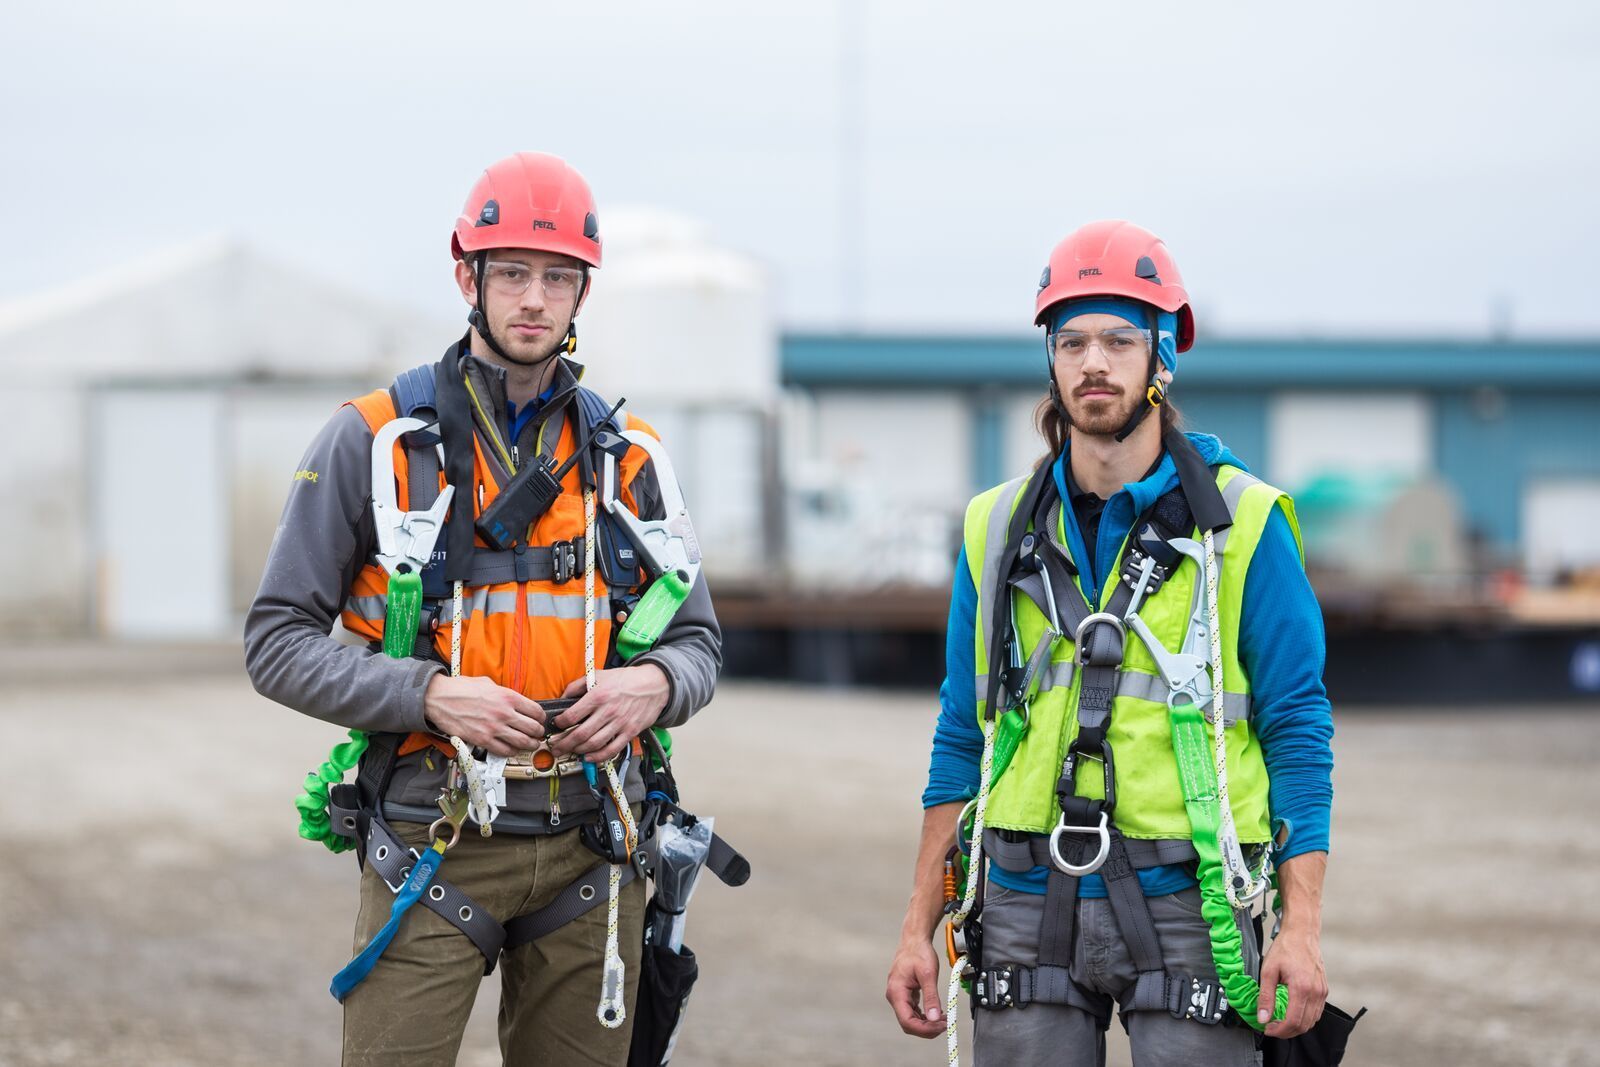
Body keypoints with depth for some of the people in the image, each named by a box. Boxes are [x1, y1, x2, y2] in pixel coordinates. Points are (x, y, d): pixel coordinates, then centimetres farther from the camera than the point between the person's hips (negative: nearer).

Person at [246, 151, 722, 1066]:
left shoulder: (625, 454, 10)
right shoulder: (374, 441, -1)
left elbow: (698, 641, 15)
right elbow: (279, 641, -2)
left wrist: (652, 685, -10)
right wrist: (430, 696, -17)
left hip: (587, 847, 3)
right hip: (432, 849, -3)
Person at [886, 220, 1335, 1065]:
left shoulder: (1243, 525, 0)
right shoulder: (997, 530, 10)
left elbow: (1297, 731, -1)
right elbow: (963, 737, 14)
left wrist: (1302, 928, -9)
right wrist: (919, 929, 10)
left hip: (1184, 902, -3)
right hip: (1028, 902, 3)